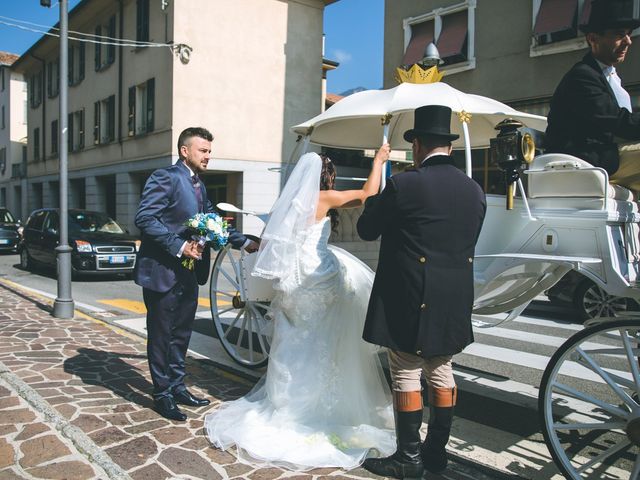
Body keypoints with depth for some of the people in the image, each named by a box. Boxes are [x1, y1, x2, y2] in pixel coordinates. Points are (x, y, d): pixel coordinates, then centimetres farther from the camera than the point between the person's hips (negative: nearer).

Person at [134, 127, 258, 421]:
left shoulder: (198, 186, 14)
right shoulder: (165, 178, -12)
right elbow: (144, 219, -20)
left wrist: (244, 242, 19)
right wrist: (180, 246, -25)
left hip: (188, 273, 8)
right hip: (163, 271, -8)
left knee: (181, 333, 17)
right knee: (161, 334, 5)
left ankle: (177, 387, 30)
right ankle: (162, 395, 18)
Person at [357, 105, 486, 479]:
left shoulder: (404, 185, -13)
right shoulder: (474, 190, 5)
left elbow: (367, 230, -2)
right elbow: (468, 244, 14)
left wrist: (376, 198, 16)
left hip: (410, 301, -6)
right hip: (454, 303, 6)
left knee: (407, 374, 4)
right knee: (441, 371, 16)